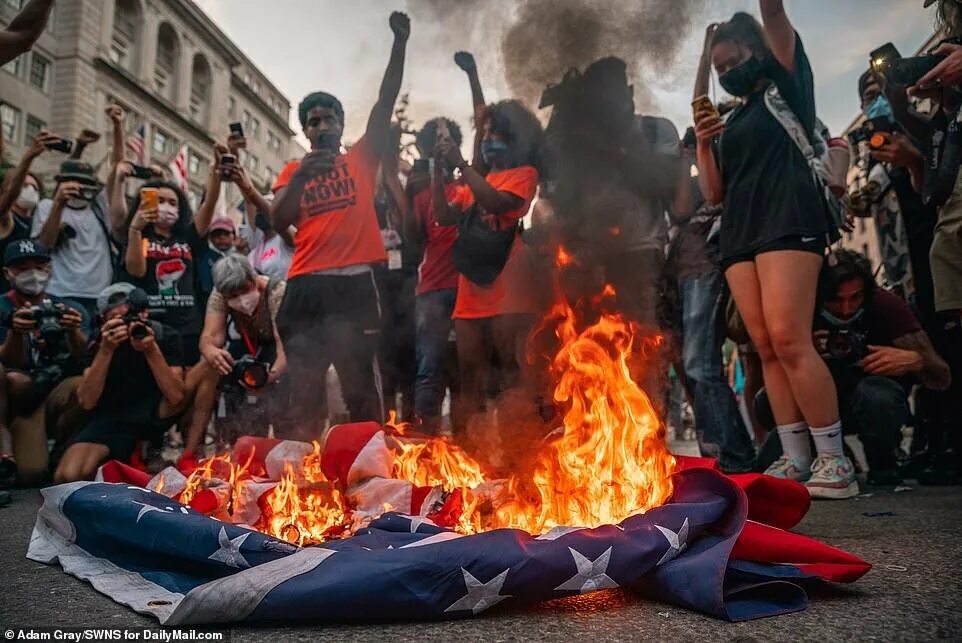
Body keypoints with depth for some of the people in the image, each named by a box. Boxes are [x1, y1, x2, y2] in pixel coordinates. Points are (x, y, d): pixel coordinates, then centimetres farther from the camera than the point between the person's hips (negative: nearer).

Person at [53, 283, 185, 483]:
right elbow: (87, 402, -18)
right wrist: (106, 350, -28)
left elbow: (176, 397, -22)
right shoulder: (100, 340, -7)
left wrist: (152, 350, -32)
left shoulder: (165, 336, -11)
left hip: (155, 420, 0)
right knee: (68, 477, -26)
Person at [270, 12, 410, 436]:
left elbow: (386, 101, 8)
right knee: (303, 387, 3)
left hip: (355, 282, -1)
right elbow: (278, 223, 4)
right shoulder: (293, 170, 17)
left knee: (360, 384, 2)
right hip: (306, 286, 1)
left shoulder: (361, 160, 15)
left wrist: (399, 42, 1)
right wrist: (300, 176, -9)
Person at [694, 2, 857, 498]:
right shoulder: (731, 122, 26)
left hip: (788, 222, -6)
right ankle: (795, 460, -1)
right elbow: (714, 193, 20)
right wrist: (703, 143, 9)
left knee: (788, 340, -20)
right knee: (766, 349, -3)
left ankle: (835, 460, -14)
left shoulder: (787, 85, 13)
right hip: (739, 235, 6)